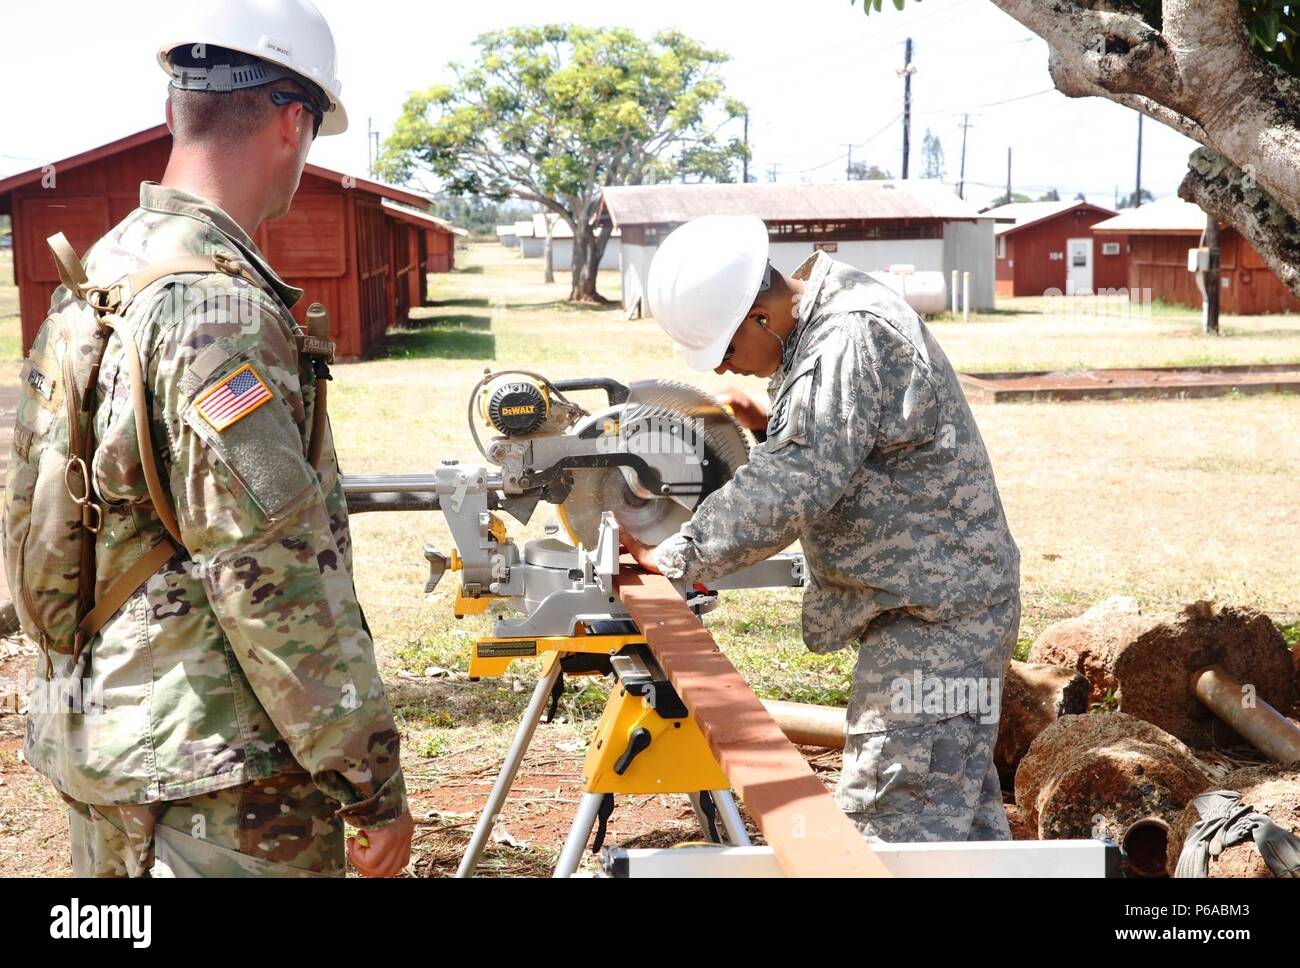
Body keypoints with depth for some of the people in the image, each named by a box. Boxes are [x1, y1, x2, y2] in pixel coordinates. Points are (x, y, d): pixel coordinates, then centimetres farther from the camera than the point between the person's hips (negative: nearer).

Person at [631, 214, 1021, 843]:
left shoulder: (856, 336, -22)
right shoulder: (821, 328, 11)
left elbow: (800, 482, -28)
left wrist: (681, 556, -23)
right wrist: (769, 428, 2)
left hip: (935, 612, -11)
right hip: (938, 604, 11)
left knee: (895, 815, -10)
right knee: (959, 803, 17)